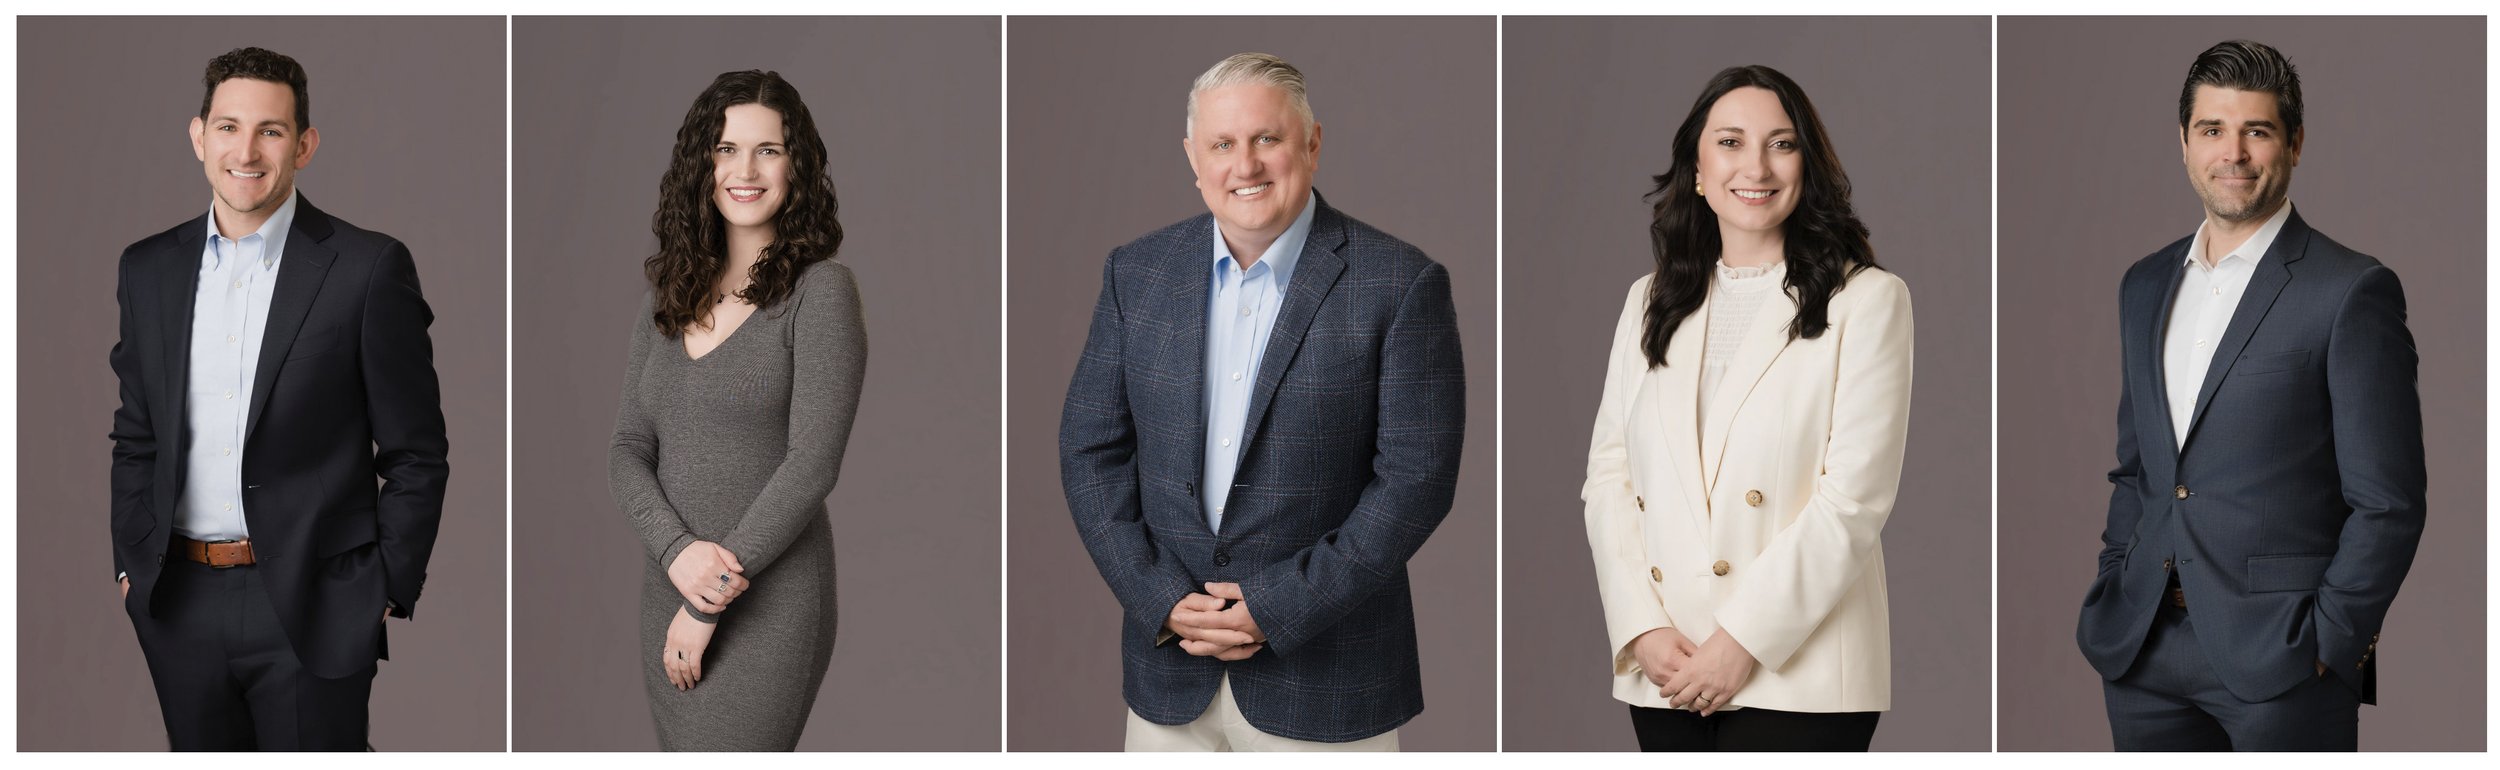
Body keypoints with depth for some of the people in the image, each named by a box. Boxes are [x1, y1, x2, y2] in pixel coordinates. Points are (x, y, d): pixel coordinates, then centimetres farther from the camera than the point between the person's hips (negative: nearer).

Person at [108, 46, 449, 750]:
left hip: (313, 611, -4)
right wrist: (130, 564, 9)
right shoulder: (148, 269, 8)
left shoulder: (368, 268, -6)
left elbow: (416, 454, -4)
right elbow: (135, 439, 17)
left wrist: (389, 593, -6)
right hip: (180, 607, 4)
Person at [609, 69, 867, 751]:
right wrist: (678, 552, -13)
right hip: (668, 589, 6)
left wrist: (709, 608, -13)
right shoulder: (668, 298, 11)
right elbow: (628, 451, 7)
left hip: (769, 606, -6)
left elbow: (811, 465, -12)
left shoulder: (820, 292, -6)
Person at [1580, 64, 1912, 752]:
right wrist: (1643, 628, -5)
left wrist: (1743, 641, -13)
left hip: (1796, 671, -4)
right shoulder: (1650, 302, 14)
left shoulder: (1866, 299, 0)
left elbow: (1856, 495, -8)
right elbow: (1608, 474, 9)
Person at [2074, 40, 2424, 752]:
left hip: (2281, 661, -5)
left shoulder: (2353, 292, -5)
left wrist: (2330, 639, -11)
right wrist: (2111, 596, 11)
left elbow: (2386, 503, -7)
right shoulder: (2145, 286, 15)